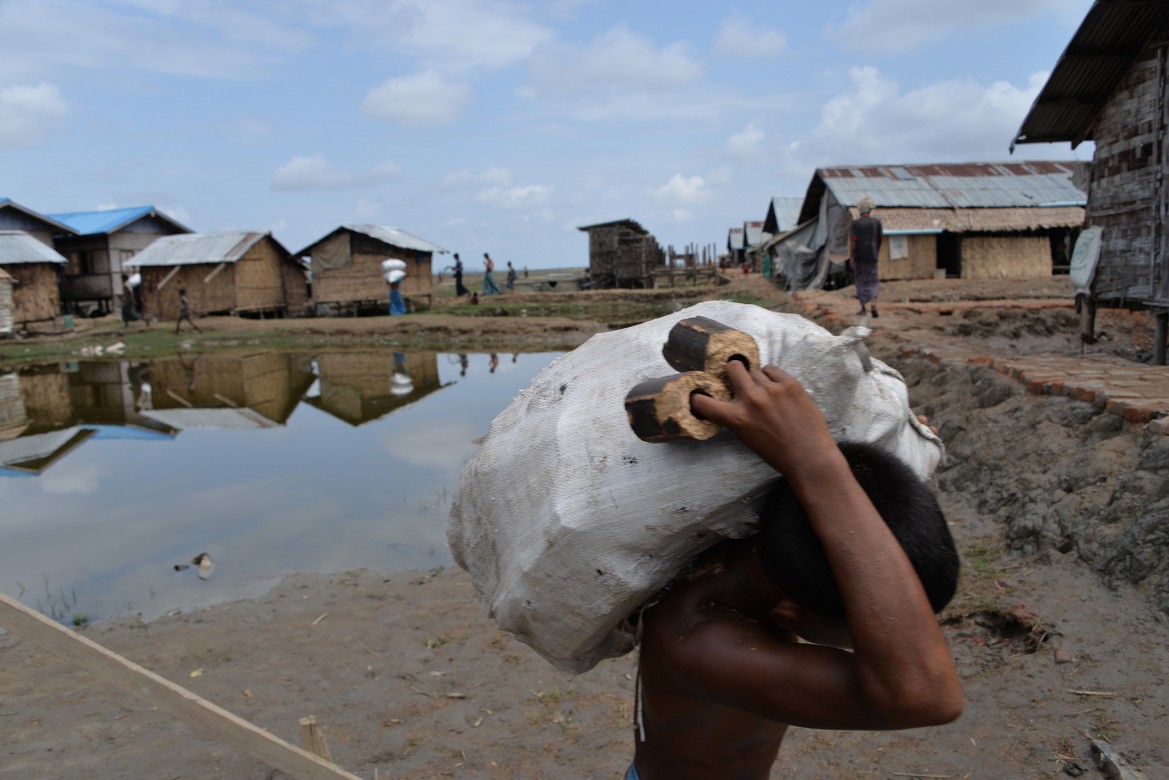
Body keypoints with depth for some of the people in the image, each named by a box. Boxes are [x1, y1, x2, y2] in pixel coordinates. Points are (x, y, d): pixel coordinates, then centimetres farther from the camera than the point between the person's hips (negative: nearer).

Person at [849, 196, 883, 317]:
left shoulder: (855, 223, -8)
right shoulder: (876, 222, -1)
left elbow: (852, 241, -12)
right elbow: (880, 239, 5)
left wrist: (851, 257, -6)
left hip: (859, 257, -1)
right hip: (872, 256, 1)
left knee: (861, 281, 10)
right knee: (874, 281, 9)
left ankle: (863, 308, 15)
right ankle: (874, 305, -9)